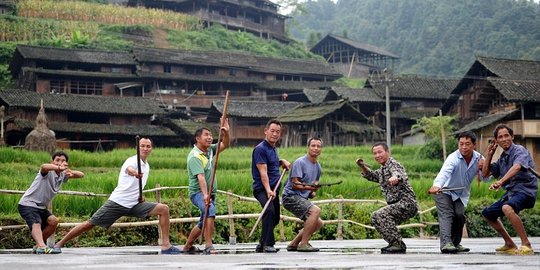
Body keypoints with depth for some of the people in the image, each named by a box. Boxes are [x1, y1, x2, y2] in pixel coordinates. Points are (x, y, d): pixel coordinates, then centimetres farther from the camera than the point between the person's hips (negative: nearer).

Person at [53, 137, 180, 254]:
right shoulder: (132, 160, -11)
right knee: (90, 224, -6)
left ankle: (166, 245, -9)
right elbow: (129, 169, -38)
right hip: (118, 202, -6)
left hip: (134, 204, 6)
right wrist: (135, 172, -63)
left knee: (164, 209, -8)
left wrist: (139, 196, 9)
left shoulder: (147, 166, 13)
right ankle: (60, 243, 9)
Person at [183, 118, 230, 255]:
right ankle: (208, 246, -36)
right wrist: (205, 195, -41)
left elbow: (224, 145, 9)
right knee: (210, 211, -34)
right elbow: (200, 177, -30)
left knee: (203, 223, 16)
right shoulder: (194, 156, -18)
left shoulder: (209, 149, 8)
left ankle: (187, 246, 32)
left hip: (210, 193, 9)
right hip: (198, 192, -9)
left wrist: (226, 132, -12)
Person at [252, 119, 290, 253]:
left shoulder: (273, 148, 16)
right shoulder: (260, 149, -11)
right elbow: (263, 172, -21)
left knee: (275, 218, 13)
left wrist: (282, 161, 14)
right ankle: (268, 244, -29)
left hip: (274, 189, 9)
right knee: (269, 211, -30)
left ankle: (262, 244, 28)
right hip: (262, 189, -9)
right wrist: (268, 190, -32)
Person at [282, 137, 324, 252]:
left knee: (318, 223, 8)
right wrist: (309, 187, -33)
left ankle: (294, 244, 14)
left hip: (303, 198, 10)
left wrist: (313, 192, 6)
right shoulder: (300, 162, -13)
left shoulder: (318, 166, 14)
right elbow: (295, 185, -18)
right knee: (316, 210, -28)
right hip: (291, 196, -10)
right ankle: (303, 244, -24)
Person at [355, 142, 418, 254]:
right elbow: (371, 176, 38)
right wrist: (363, 166, 19)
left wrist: (395, 178, -58)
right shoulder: (382, 170, 18)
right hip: (397, 204, 11)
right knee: (375, 218, 20)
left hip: (407, 202, -11)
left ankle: (398, 245, -26)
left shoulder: (393, 164, -10)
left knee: (380, 215, -27)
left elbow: (399, 174, -34)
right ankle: (395, 244, 21)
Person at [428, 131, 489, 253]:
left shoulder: (478, 158, -8)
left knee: (459, 215, -10)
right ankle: (446, 243, -32)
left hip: (462, 194, 5)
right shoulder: (453, 158, -27)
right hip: (445, 191, -5)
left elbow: (485, 178, -3)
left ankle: (455, 243, 7)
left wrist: (482, 169, -27)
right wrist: (436, 186, -66)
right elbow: (444, 172, -46)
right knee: (446, 215, -20)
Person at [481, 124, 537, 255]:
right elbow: (485, 174, 23)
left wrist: (501, 181, -46)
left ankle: (526, 245, -31)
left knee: (507, 208, -38)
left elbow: (517, 167, -31)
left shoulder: (519, 150, -9)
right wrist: (489, 154, 14)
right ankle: (510, 245, 23)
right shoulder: (502, 157, 18)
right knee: (487, 213, 17)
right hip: (511, 192, 10)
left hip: (525, 190, -10)